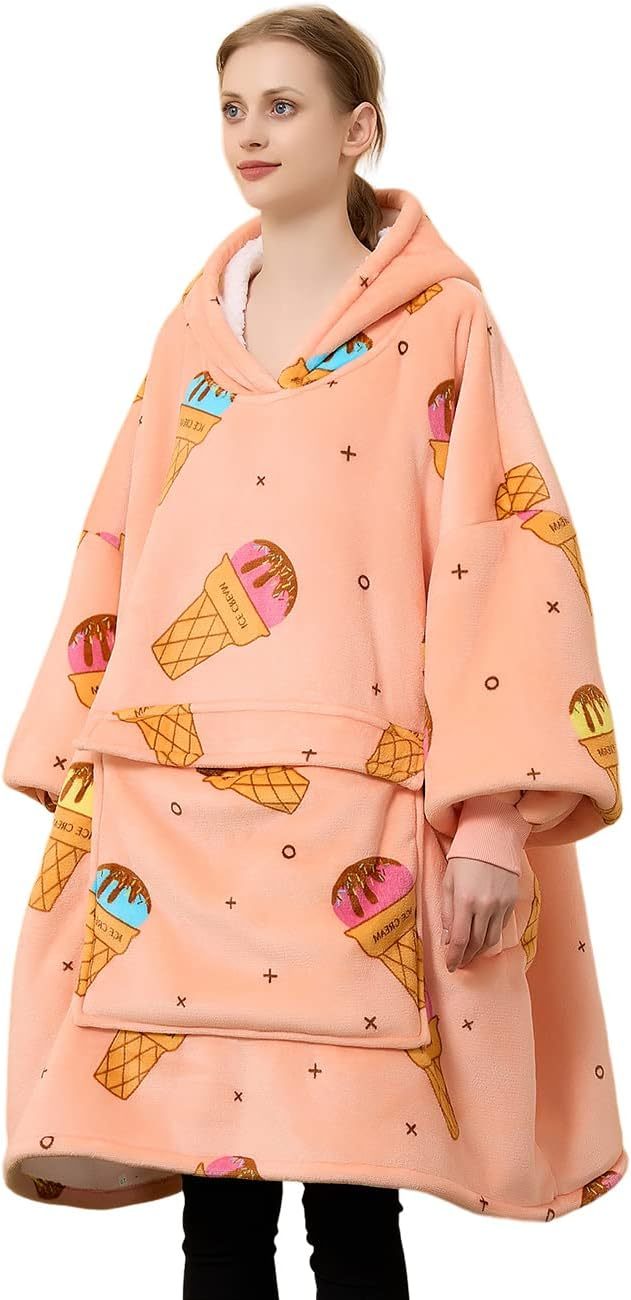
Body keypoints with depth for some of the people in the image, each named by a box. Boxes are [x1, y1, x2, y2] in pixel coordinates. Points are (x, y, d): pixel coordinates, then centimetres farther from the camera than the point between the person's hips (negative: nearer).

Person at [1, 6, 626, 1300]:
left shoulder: (439, 319, 3)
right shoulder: (193, 328, 18)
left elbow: (507, 553, -7)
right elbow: (119, 556, 18)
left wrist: (495, 815, -16)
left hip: (353, 798, -4)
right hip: (172, 802, 4)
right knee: (217, 1196, 3)